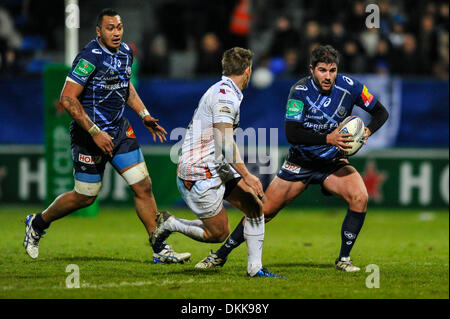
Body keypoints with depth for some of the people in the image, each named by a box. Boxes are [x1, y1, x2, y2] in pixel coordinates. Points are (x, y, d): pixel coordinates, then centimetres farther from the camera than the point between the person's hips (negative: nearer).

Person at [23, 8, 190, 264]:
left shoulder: (125, 52, 6)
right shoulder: (90, 58, -20)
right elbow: (68, 99, -21)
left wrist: (144, 115, 14)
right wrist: (95, 132, -22)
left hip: (120, 130, 7)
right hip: (91, 133, -7)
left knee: (143, 186, -1)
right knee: (85, 197, 3)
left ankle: (161, 250, 4)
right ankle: (37, 223, 28)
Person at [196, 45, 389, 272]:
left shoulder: (348, 87, -14)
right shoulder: (300, 91, -20)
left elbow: (381, 112, -1)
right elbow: (291, 133, -28)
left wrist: (367, 131, -22)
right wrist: (328, 138, -38)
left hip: (334, 163, 1)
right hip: (300, 163, -1)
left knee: (360, 198, -24)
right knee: (263, 210, -1)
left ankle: (344, 259, -9)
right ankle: (221, 255, 17)